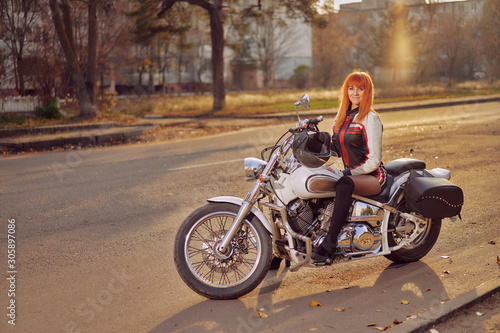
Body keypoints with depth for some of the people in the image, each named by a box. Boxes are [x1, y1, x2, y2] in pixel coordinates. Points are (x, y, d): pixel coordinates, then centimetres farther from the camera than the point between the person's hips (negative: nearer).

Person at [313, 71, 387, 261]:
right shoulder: (342, 116, 14)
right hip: (351, 173, 8)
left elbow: (374, 160, -14)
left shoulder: (370, 118, -9)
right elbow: (336, 148, 19)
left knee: (344, 185, -39)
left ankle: (329, 244, -40)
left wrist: (349, 173, -20)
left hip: (373, 176, -8)